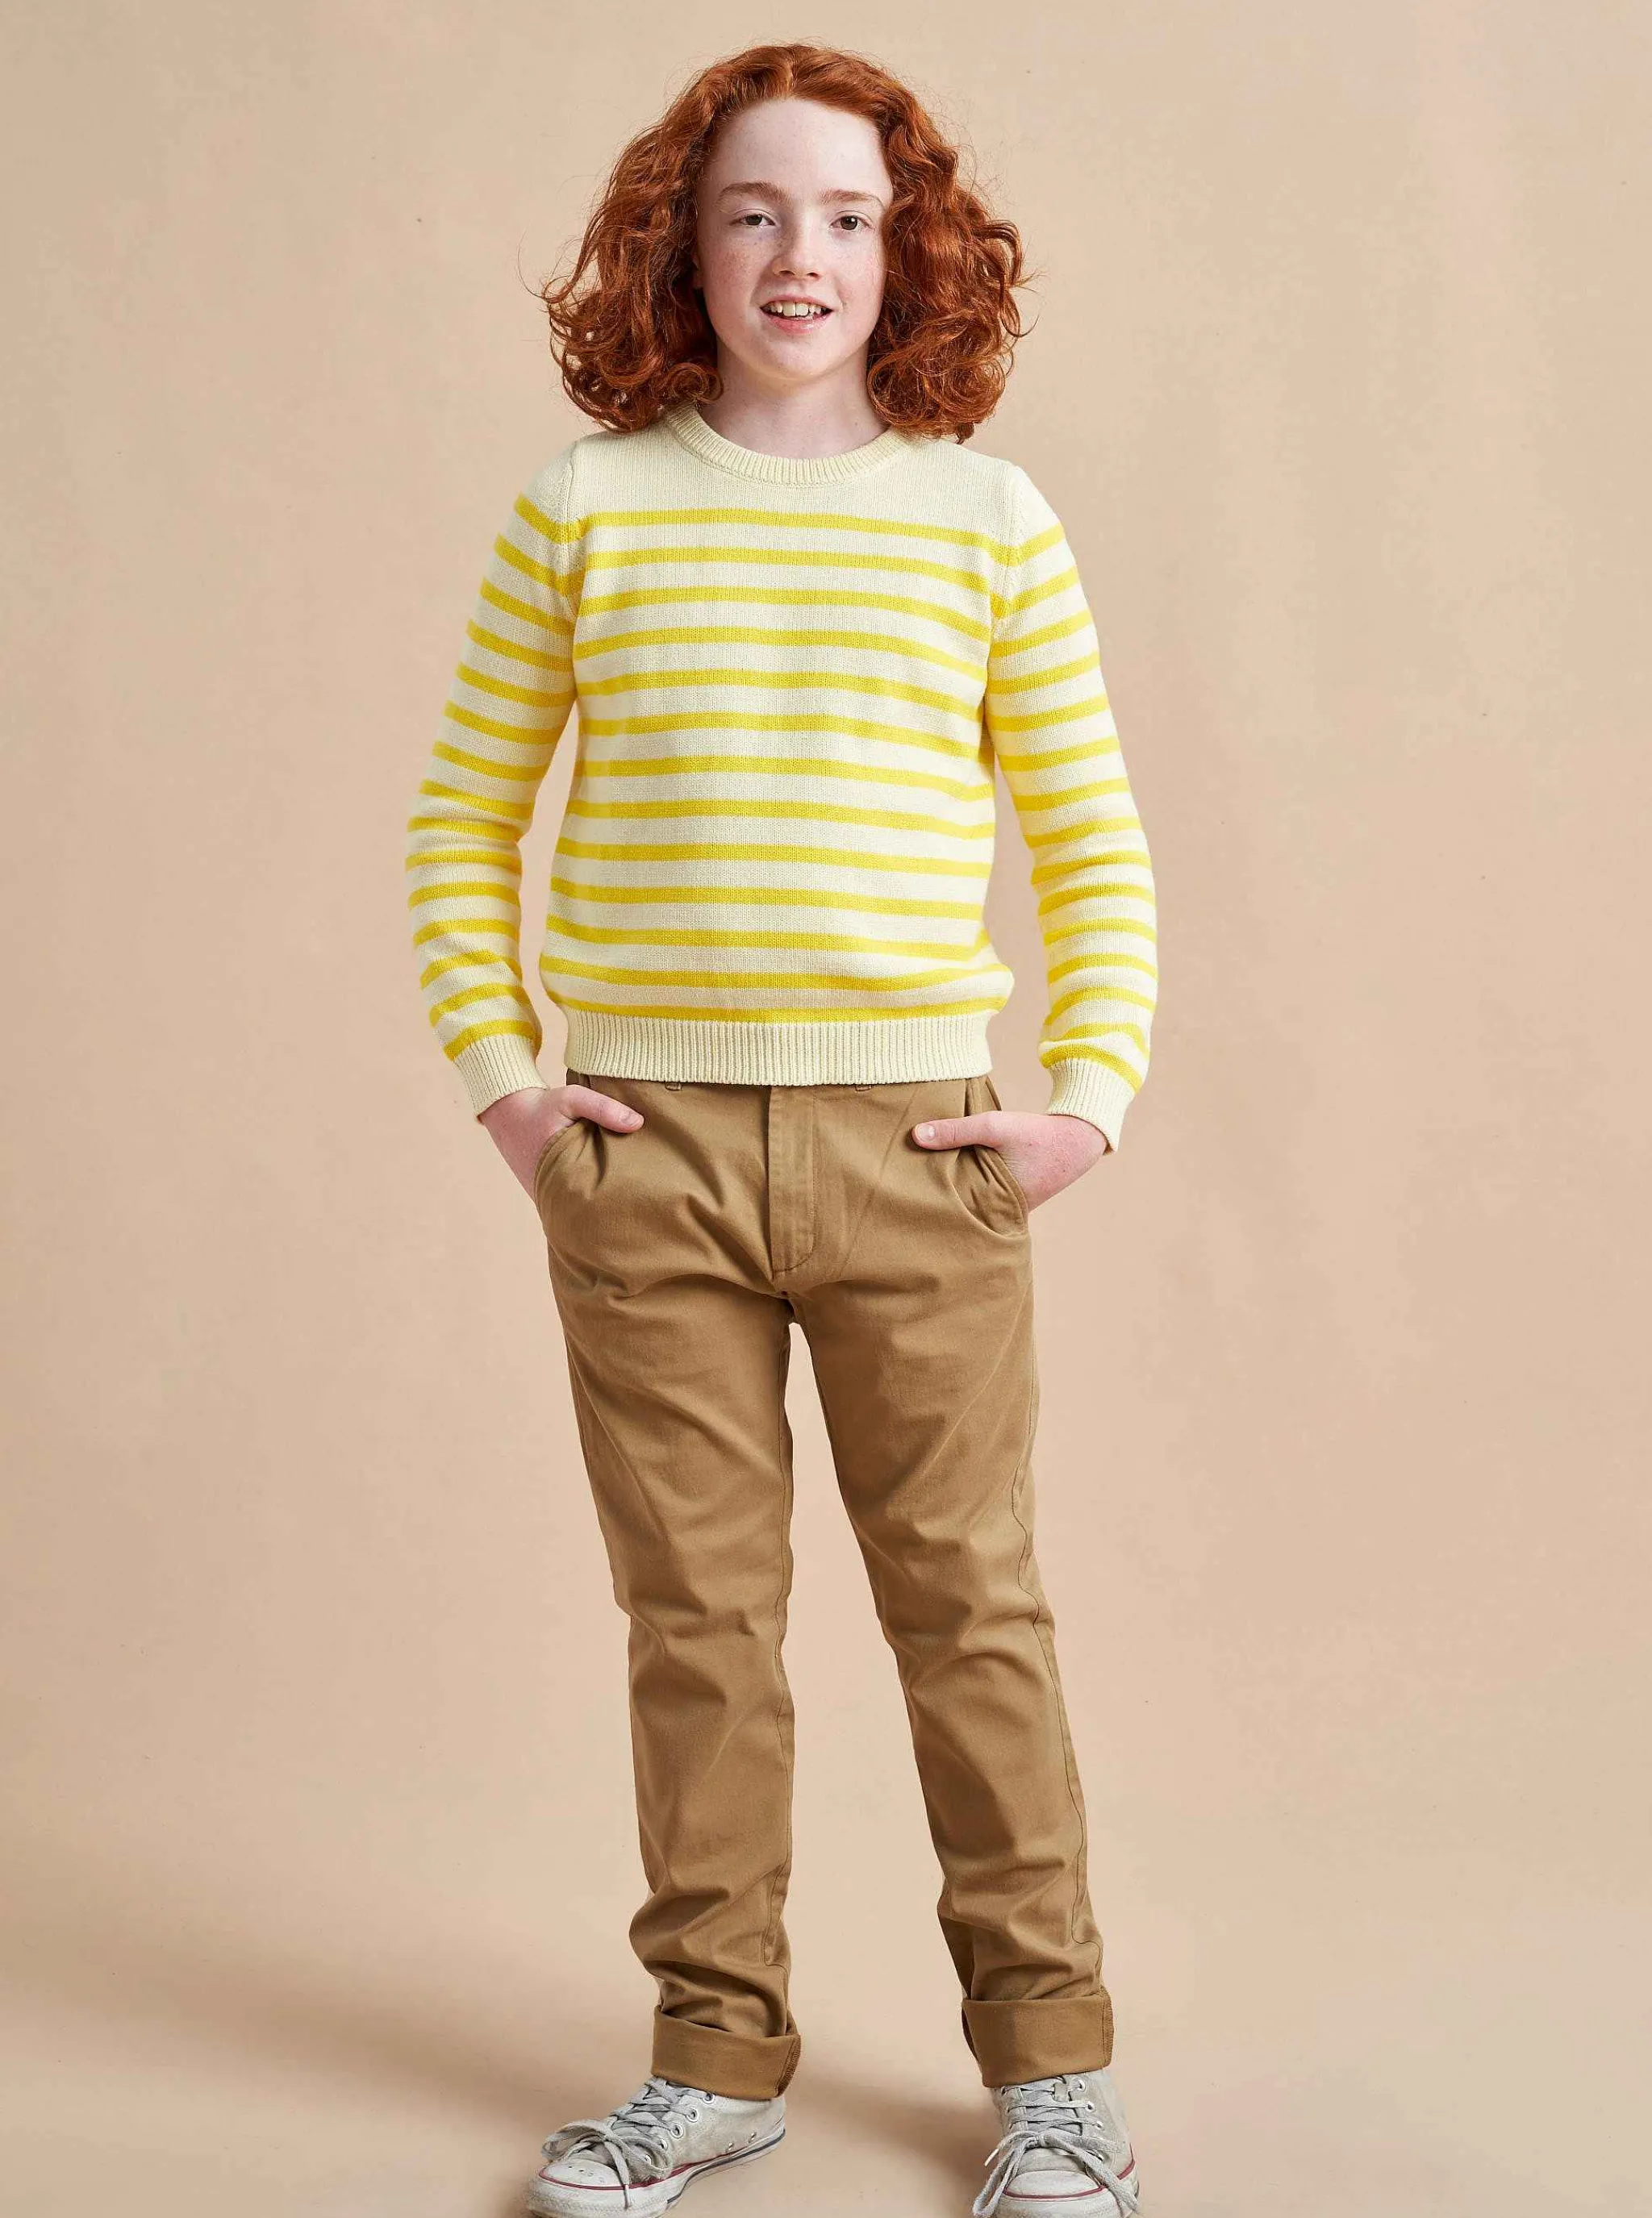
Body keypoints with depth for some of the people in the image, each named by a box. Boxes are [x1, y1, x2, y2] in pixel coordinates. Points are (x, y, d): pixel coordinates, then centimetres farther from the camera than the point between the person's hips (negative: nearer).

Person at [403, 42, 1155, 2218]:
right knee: (694, 1619, 8)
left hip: (915, 1141, 0)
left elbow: (1094, 840, 9)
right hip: (643, 1145, 1)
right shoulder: (588, 506, 4)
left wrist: (1091, 1094, -1)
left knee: (970, 1604, 5)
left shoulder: (988, 517, 4)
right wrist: (497, 1077, 2)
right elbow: (463, 816, 11)